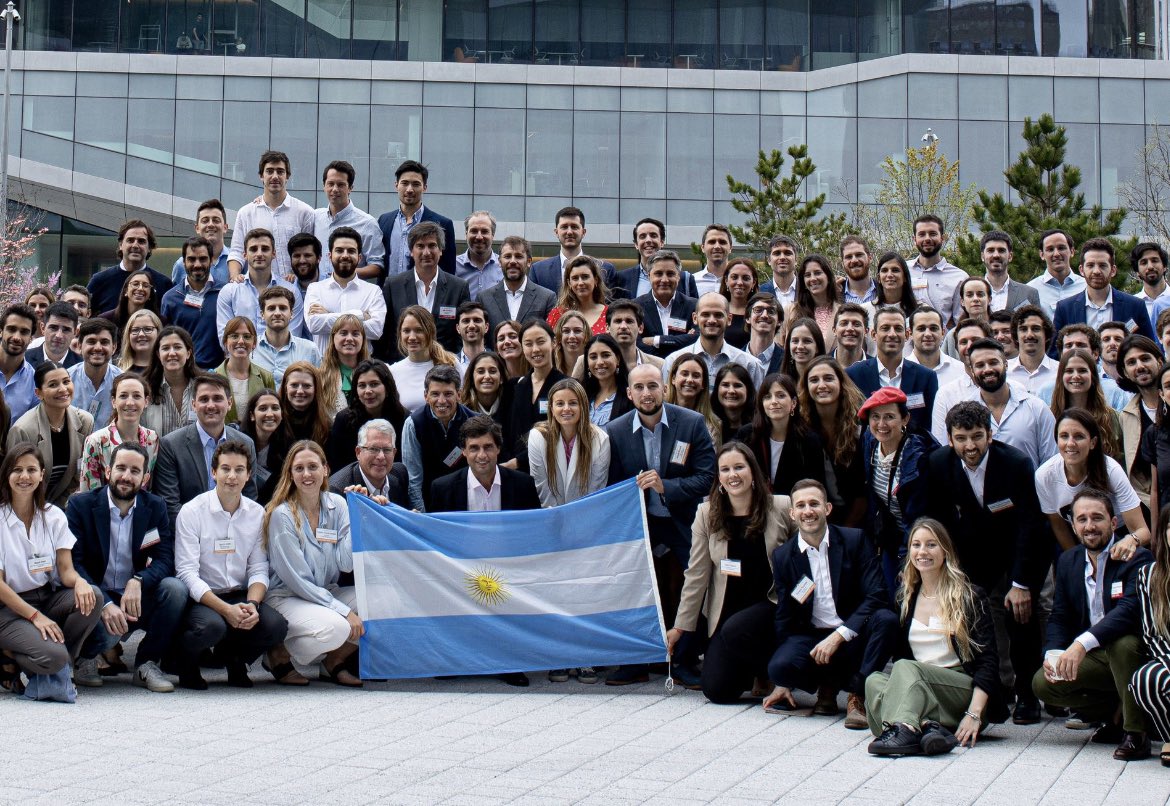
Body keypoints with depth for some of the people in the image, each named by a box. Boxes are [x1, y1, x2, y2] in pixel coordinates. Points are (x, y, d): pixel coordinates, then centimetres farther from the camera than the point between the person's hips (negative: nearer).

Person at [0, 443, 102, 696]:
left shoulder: (53, 516, 5)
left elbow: (66, 570, -2)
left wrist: (79, 581, -27)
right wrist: (34, 616, -20)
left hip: (47, 598, 5)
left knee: (92, 597, -26)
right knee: (53, 655, -31)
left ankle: (59, 671, -9)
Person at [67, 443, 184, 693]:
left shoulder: (155, 508, 3)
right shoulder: (80, 505, -5)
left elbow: (166, 559, -7)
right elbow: (72, 562, -14)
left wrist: (138, 581, -30)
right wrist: (105, 604, -29)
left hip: (137, 600, 4)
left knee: (175, 588, -26)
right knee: (107, 632, -36)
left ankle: (146, 665, -9)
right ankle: (86, 659, 2)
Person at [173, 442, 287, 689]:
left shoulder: (258, 514, 6)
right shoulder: (192, 512, -7)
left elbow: (259, 569, 4)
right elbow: (187, 572, -13)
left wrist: (252, 604, -19)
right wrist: (225, 609, -24)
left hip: (240, 595, 4)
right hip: (201, 597, -4)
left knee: (276, 626, -24)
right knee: (211, 626, -36)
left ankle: (233, 657, 10)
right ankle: (185, 659, 2)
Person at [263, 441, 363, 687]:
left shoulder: (336, 505, 2)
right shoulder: (282, 515, -12)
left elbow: (346, 564, -6)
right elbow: (296, 579, -15)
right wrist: (344, 611, -20)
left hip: (328, 593, 6)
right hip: (286, 598, -6)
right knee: (335, 628, -35)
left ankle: (335, 660, 0)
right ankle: (280, 655, -6)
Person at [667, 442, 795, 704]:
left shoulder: (782, 508, -7)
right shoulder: (706, 514, -1)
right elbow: (696, 575, 2)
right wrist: (680, 626, 1)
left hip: (772, 605, -2)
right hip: (727, 614, 2)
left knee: (734, 631, -32)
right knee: (717, 691, -10)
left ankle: (770, 672, -3)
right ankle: (750, 670, 24)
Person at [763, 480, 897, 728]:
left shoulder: (854, 540, -2)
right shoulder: (782, 556, 3)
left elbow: (877, 596, -11)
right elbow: (784, 618, 6)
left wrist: (838, 636, -23)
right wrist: (782, 684, 1)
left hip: (854, 637, -1)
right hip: (811, 639, 1)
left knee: (886, 619, -32)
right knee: (779, 666, -30)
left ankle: (857, 696, -17)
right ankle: (828, 685, 3)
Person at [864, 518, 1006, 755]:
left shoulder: (970, 596, 2)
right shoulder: (905, 598, 17)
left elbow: (988, 661, -5)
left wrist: (974, 714, -19)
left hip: (964, 689, -4)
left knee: (906, 668, -32)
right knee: (874, 680, -27)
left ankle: (903, 730, -56)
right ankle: (929, 727, -48)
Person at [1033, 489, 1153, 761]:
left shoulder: (1137, 558, -15)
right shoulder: (1068, 561, 6)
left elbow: (1132, 609, -32)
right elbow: (1059, 617, 8)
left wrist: (1082, 644, -43)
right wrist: (1053, 654, -15)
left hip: (1134, 650, -6)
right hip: (1095, 659, 6)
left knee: (1121, 643, -38)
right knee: (1043, 683, -14)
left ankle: (1135, 731, -21)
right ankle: (1117, 716, 5)